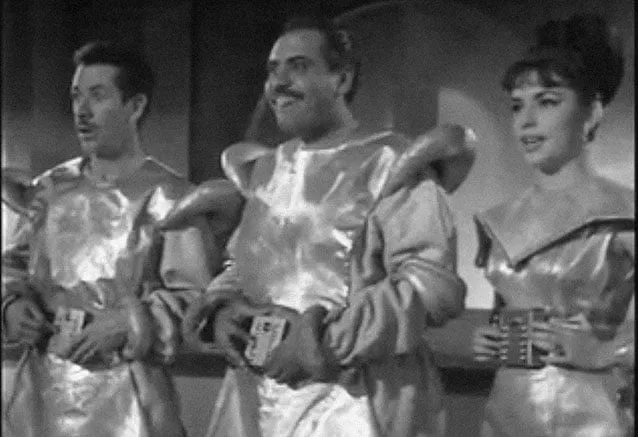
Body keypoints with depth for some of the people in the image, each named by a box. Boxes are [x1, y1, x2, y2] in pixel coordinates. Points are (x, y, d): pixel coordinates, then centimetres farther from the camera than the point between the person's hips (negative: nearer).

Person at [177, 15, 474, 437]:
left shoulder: (390, 166, -7)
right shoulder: (264, 170, 12)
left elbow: (434, 283, -15)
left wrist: (329, 339, -21)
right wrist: (221, 311, -4)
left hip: (355, 403, -5)